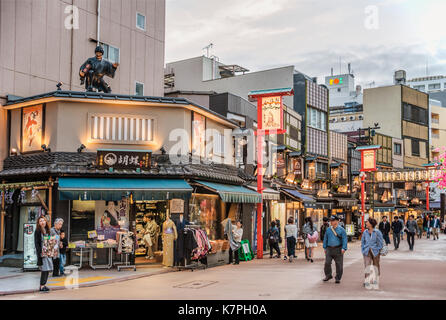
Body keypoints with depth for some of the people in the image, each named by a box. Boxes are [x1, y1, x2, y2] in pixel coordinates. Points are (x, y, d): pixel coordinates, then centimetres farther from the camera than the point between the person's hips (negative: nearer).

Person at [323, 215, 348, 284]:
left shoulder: (341, 230, -1)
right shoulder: (328, 229, 10)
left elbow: (344, 239, -5)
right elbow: (325, 239, 16)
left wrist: (344, 248, -15)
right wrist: (325, 247, 11)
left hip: (338, 249, -3)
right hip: (329, 249, 3)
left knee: (339, 264, 1)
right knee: (327, 263, -4)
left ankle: (338, 278, 11)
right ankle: (328, 275, 14)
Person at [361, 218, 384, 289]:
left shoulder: (377, 232, -5)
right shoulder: (365, 232, 5)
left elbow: (381, 242, -1)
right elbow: (362, 241, 14)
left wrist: (378, 250, -5)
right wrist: (363, 250, 6)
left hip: (375, 251, -1)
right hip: (367, 251, 1)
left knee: (376, 266, 11)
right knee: (367, 266, -11)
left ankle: (375, 280, 29)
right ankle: (367, 281, -12)